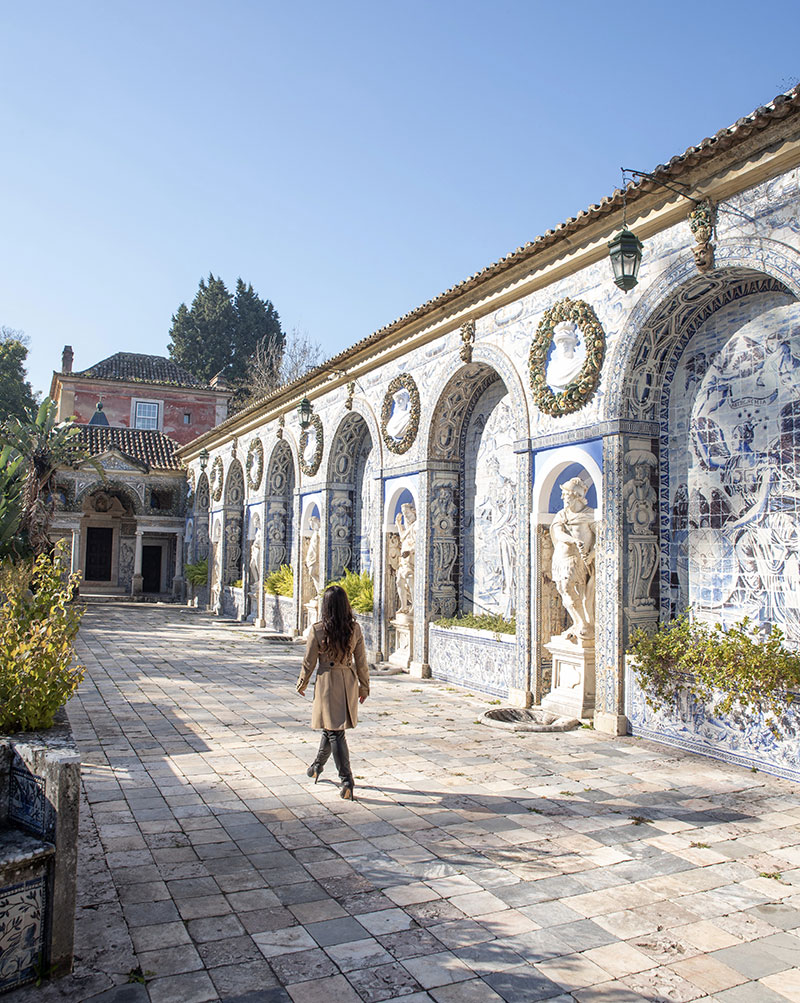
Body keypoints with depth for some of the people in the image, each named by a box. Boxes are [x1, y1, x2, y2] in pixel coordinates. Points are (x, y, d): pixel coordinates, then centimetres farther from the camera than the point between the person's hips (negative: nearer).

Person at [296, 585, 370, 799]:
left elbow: (309, 663, -6)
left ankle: (346, 780, -6)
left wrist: (301, 685, 10)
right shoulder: (355, 629, -5)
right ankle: (318, 765, 40)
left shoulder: (317, 630, -15)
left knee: (334, 731, 1)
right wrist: (364, 687, 13)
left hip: (327, 683, -4)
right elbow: (361, 662, 1)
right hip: (348, 684, 5)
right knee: (331, 727, 21)